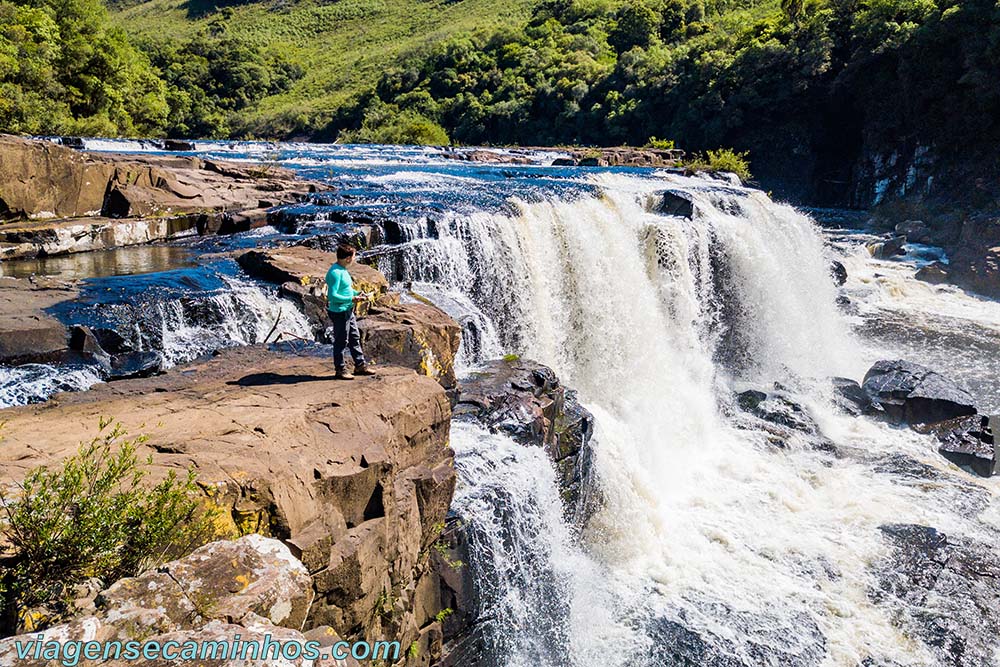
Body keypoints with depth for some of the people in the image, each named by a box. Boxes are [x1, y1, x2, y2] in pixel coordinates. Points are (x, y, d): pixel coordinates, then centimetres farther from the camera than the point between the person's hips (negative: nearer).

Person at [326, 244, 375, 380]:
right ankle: (340, 370, 14)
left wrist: (357, 293, 7)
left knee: (355, 338, 17)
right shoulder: (335, 273, -22)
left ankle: (360, 365, 28)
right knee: (341, 342, 2)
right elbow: (332, 295, -26)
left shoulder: (342, 270, 9)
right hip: (339, 312, -10)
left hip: (348, 311, 10)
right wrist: (351, 299, -24)